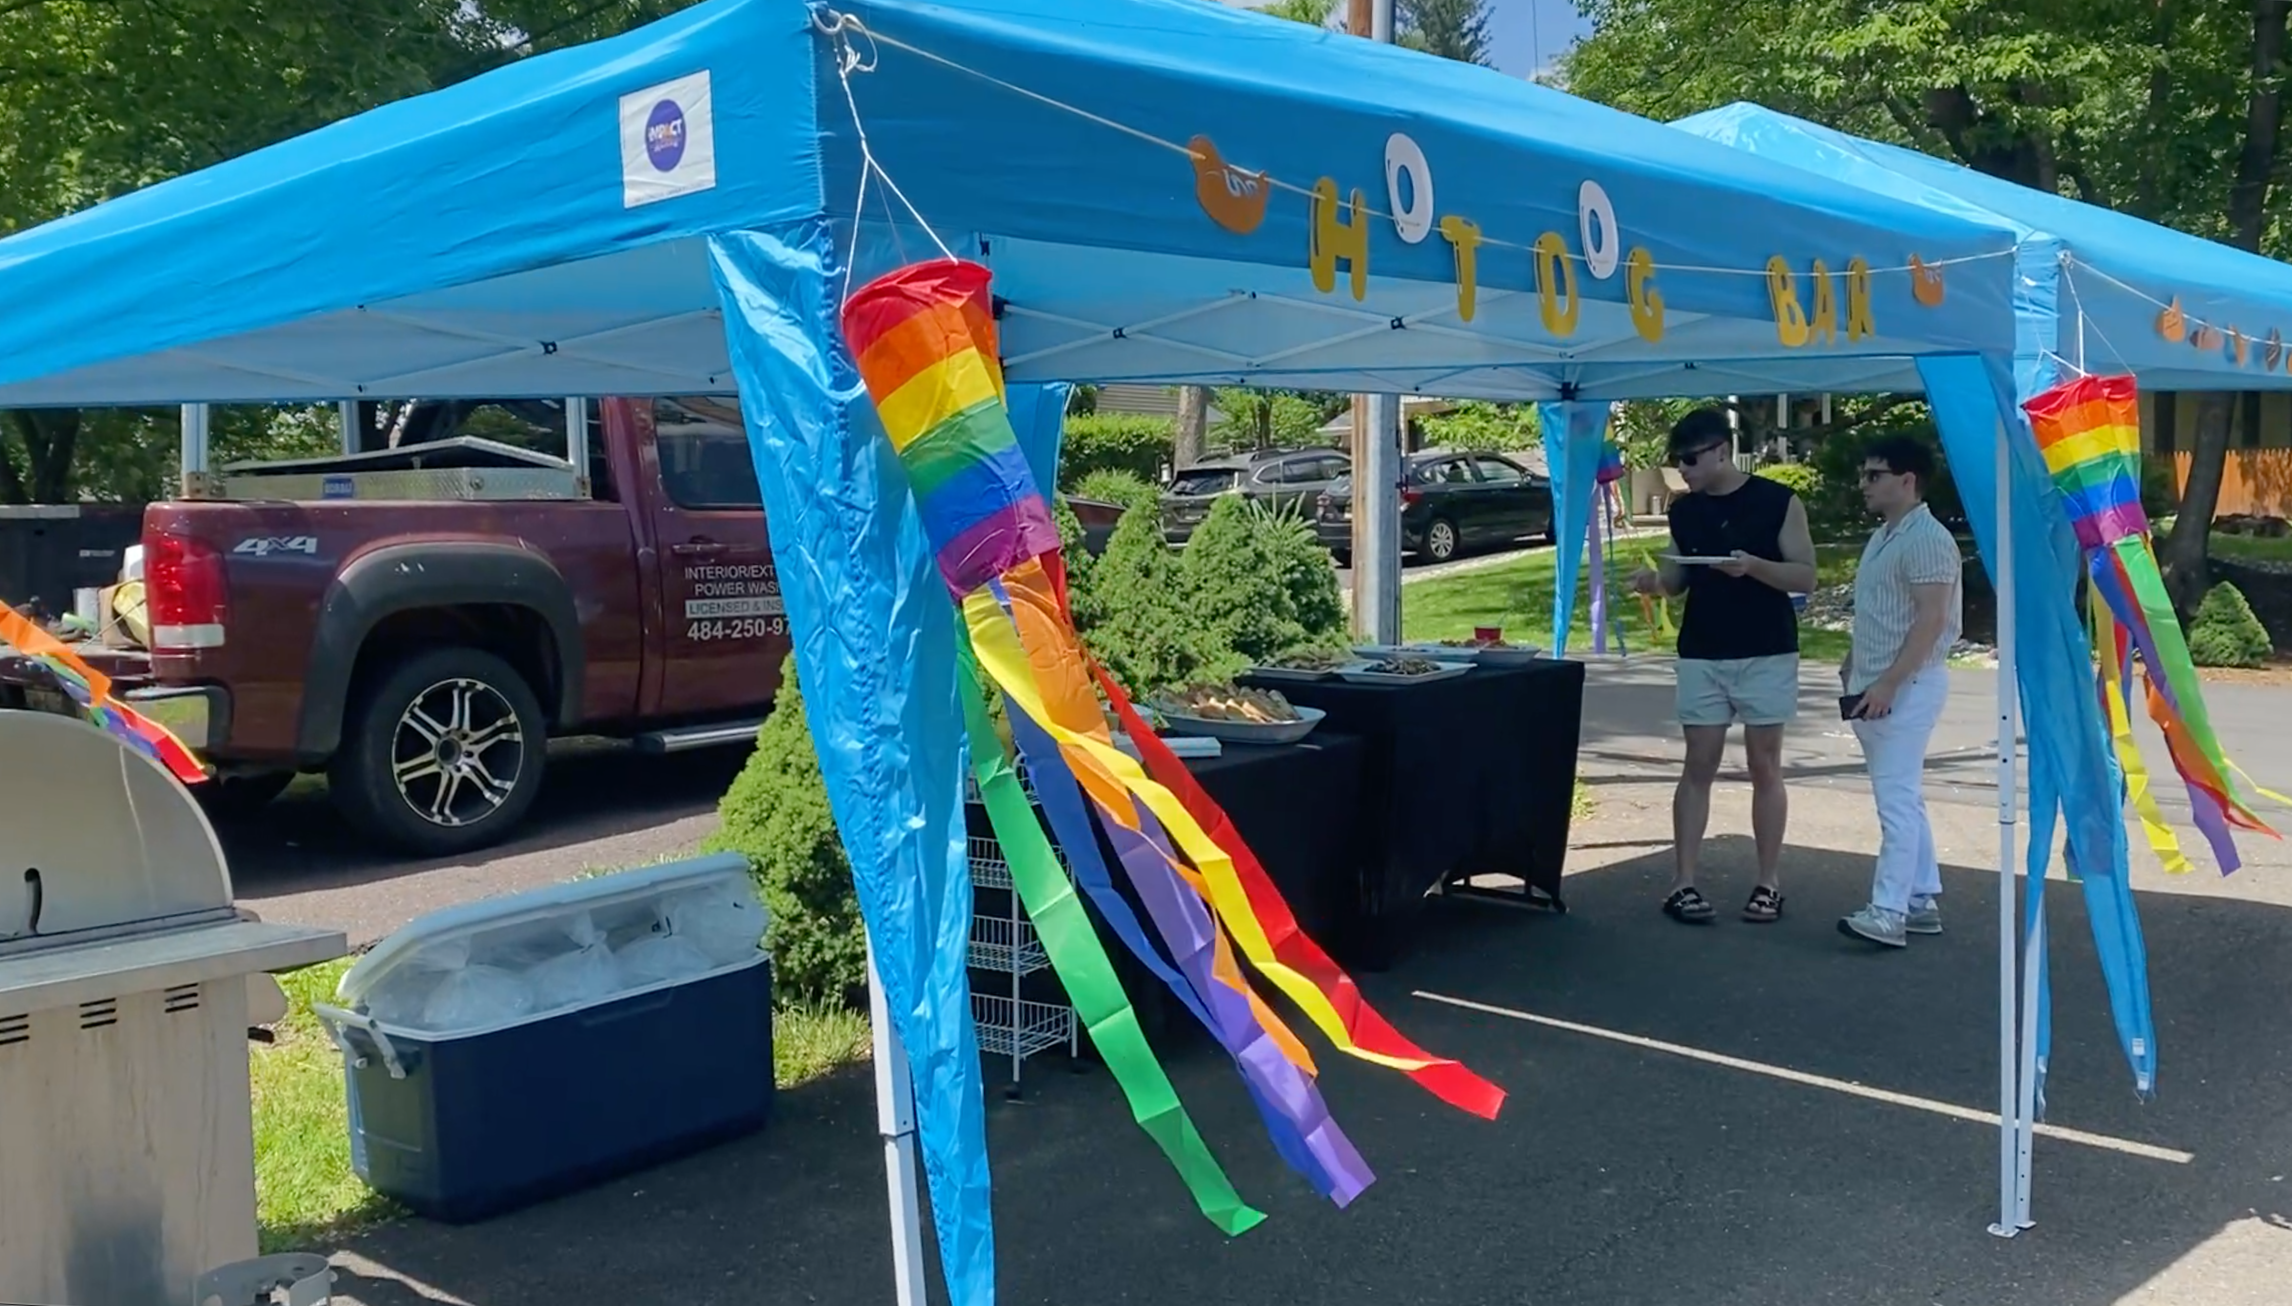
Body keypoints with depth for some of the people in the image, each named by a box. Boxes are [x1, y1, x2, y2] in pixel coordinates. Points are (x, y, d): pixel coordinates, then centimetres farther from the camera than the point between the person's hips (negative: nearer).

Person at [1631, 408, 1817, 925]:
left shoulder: (1778, 502, -5)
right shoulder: (1683, 510, 7)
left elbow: (1806, 577, -7)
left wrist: (1753, 566, -24)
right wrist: (1655, 581, -8)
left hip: (1767, 654, -3)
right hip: (1702, 656, 3)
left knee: (1765, 769, 4)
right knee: (1698, 768, 2)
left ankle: (1768, 884, 12)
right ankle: (1683, 884, 3)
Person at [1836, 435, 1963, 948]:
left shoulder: (1927, 538, -14)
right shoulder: (1883, 537, 17)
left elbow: (1931, 620, -20)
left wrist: (1888, 683, -23)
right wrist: (1854, 668, 20)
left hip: (1908, 685, -10)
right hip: (1878, 685, 10)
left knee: (1896, 797, -13)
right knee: (1903, 797, 13)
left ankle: (1889, 911, -14)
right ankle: (1922, 900, 19)